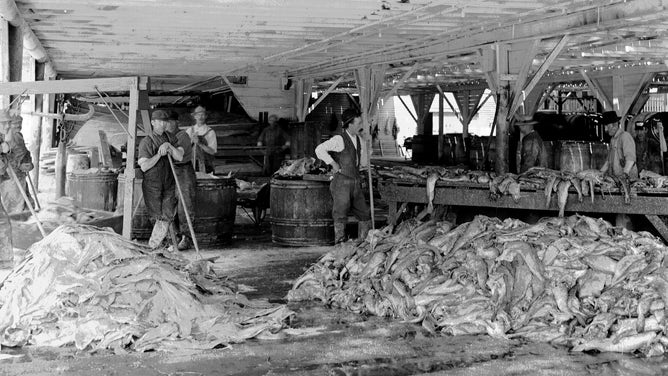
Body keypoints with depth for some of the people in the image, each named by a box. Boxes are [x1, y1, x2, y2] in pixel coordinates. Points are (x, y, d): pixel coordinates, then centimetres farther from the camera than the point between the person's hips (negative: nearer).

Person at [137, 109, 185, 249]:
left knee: (167, 216, -2)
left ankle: (153, 244, 10)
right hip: (152, 185, -4)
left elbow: (179, 157, -1)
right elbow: (144, 166, -16)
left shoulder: (169, 137, 8)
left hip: (168, 184, 5)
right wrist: (159, 154, -20)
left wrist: (169, 146, -15)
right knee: (156, 216, 0)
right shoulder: (146, 141, -9)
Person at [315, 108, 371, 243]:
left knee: (364, 214, 9)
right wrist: (333, 163, -17)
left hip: (356, 183, 8)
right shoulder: (339, 140, -11)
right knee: (341, 216, -4)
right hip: (342, 182, -8)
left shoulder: (359, 140, 13)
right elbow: (319, 149, -18)